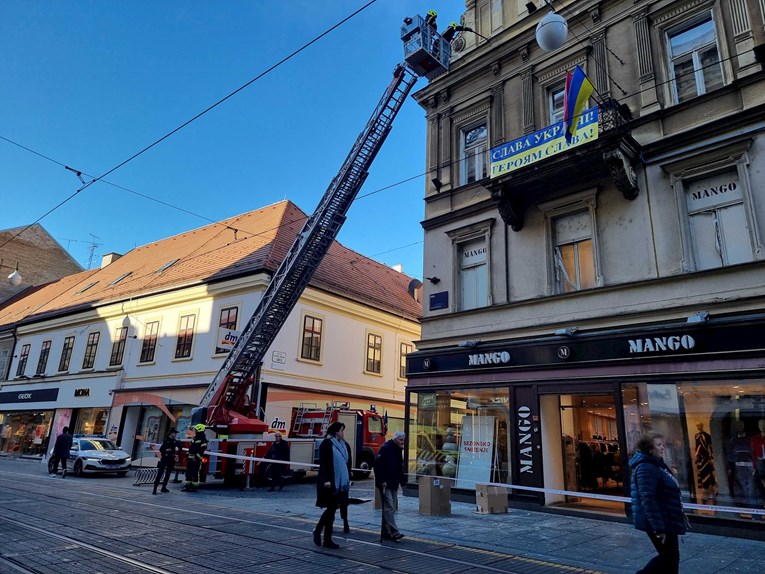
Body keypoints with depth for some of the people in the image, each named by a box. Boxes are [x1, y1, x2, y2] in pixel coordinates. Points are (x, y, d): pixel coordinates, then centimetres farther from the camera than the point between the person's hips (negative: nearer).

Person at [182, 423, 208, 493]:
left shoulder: (202, 439, -12)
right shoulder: (195, 438, 17)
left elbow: (202, 450, -19)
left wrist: (197, 457, -23)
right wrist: (188, 456, 18)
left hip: (196, 459, -9)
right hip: (191, 458, 9)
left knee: (195, 473, -5)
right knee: (188, 472, 9)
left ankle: (195, 487, 1)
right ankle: (187, 486, 15)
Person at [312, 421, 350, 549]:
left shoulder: (342, 444, 11)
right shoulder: (326, 443, -10)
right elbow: (323, 463, -15)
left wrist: (348, 479, 14)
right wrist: (326, 480, -21)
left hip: (340, 482, 7)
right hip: (329, 483, -7)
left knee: (332, 509, 9)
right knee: (330, 509, -2)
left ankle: (327, 540, 16)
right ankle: (317, 531, 17)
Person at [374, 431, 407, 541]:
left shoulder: (399, 450, 12)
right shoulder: (385, 448, -14)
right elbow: (378, 465, -20)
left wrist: (402, 481, 10)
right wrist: (381, 481, -22)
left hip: (394, 484, 9)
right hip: (385, 484, -9)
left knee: (391, 508, 12)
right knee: (389, 507, -10)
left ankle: (386, 532, 20)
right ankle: (394, 532, -12)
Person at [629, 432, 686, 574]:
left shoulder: (656, 465, 11)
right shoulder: (646, 468, -21)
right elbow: (648, 500, -27)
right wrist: (658, 528, -28)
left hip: (667, 521, 10)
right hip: (659, 523, -10)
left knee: (668, 557, 19)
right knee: (670, 559, 4)